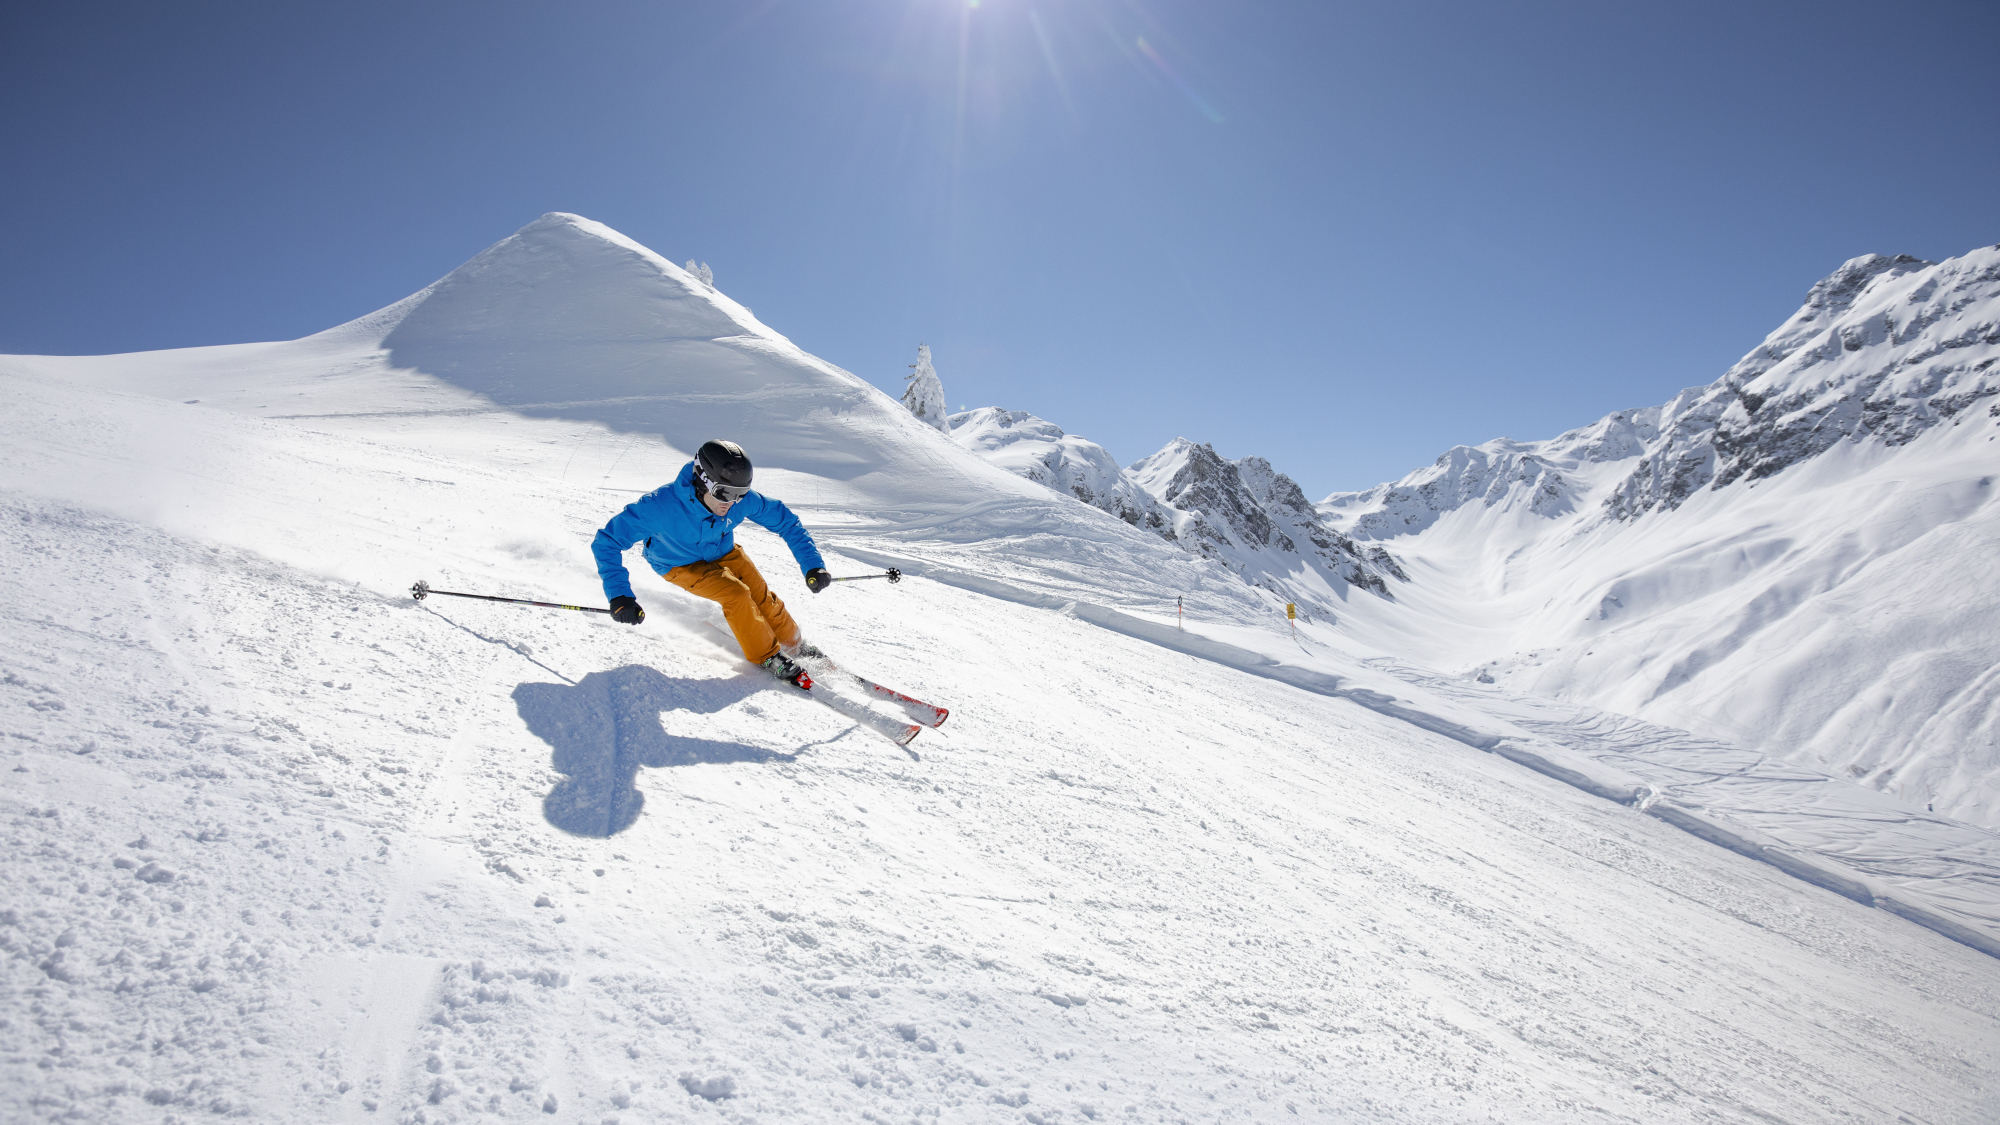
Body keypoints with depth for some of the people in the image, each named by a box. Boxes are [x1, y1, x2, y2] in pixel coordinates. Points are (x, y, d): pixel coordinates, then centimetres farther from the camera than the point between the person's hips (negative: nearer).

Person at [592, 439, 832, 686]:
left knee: (762, 597, -3)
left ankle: (795, 645, 24)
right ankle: (767, 657, -3)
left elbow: (786, 520, -16)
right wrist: (619, 595, -46)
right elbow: (607, 541, -37)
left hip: (724, 552, 4)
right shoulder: (662, 506, -41)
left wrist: (812, 564, -22)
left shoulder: (743, 499, -30)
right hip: (681, 565, -3)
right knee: (735, 593, -22)